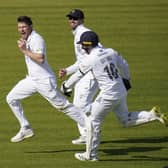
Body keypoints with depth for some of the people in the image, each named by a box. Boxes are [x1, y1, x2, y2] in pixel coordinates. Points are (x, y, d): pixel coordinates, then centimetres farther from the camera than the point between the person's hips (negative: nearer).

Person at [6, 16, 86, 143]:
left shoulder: (36, 39, -17)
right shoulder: (27, 39, 11)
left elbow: (41, 59, -30)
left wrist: (25, 50, -26)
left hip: (44, 81, -9)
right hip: (32, 79, 9)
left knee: (63, 105, -5)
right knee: (11, 98, 6)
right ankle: (26, 129, 12)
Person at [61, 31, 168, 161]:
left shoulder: (90, 59, -13)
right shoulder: (111, 52, 5)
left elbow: (78, 76, -3)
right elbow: (123, 65, 18)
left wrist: (66, 86, 14)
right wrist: (126, 80, 34)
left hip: (108, 95, -7)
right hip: (122, 92, 7)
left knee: (94, 122, 7)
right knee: (126, 120, 22)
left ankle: (91, 154, 14)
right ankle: (152, 115, 3)